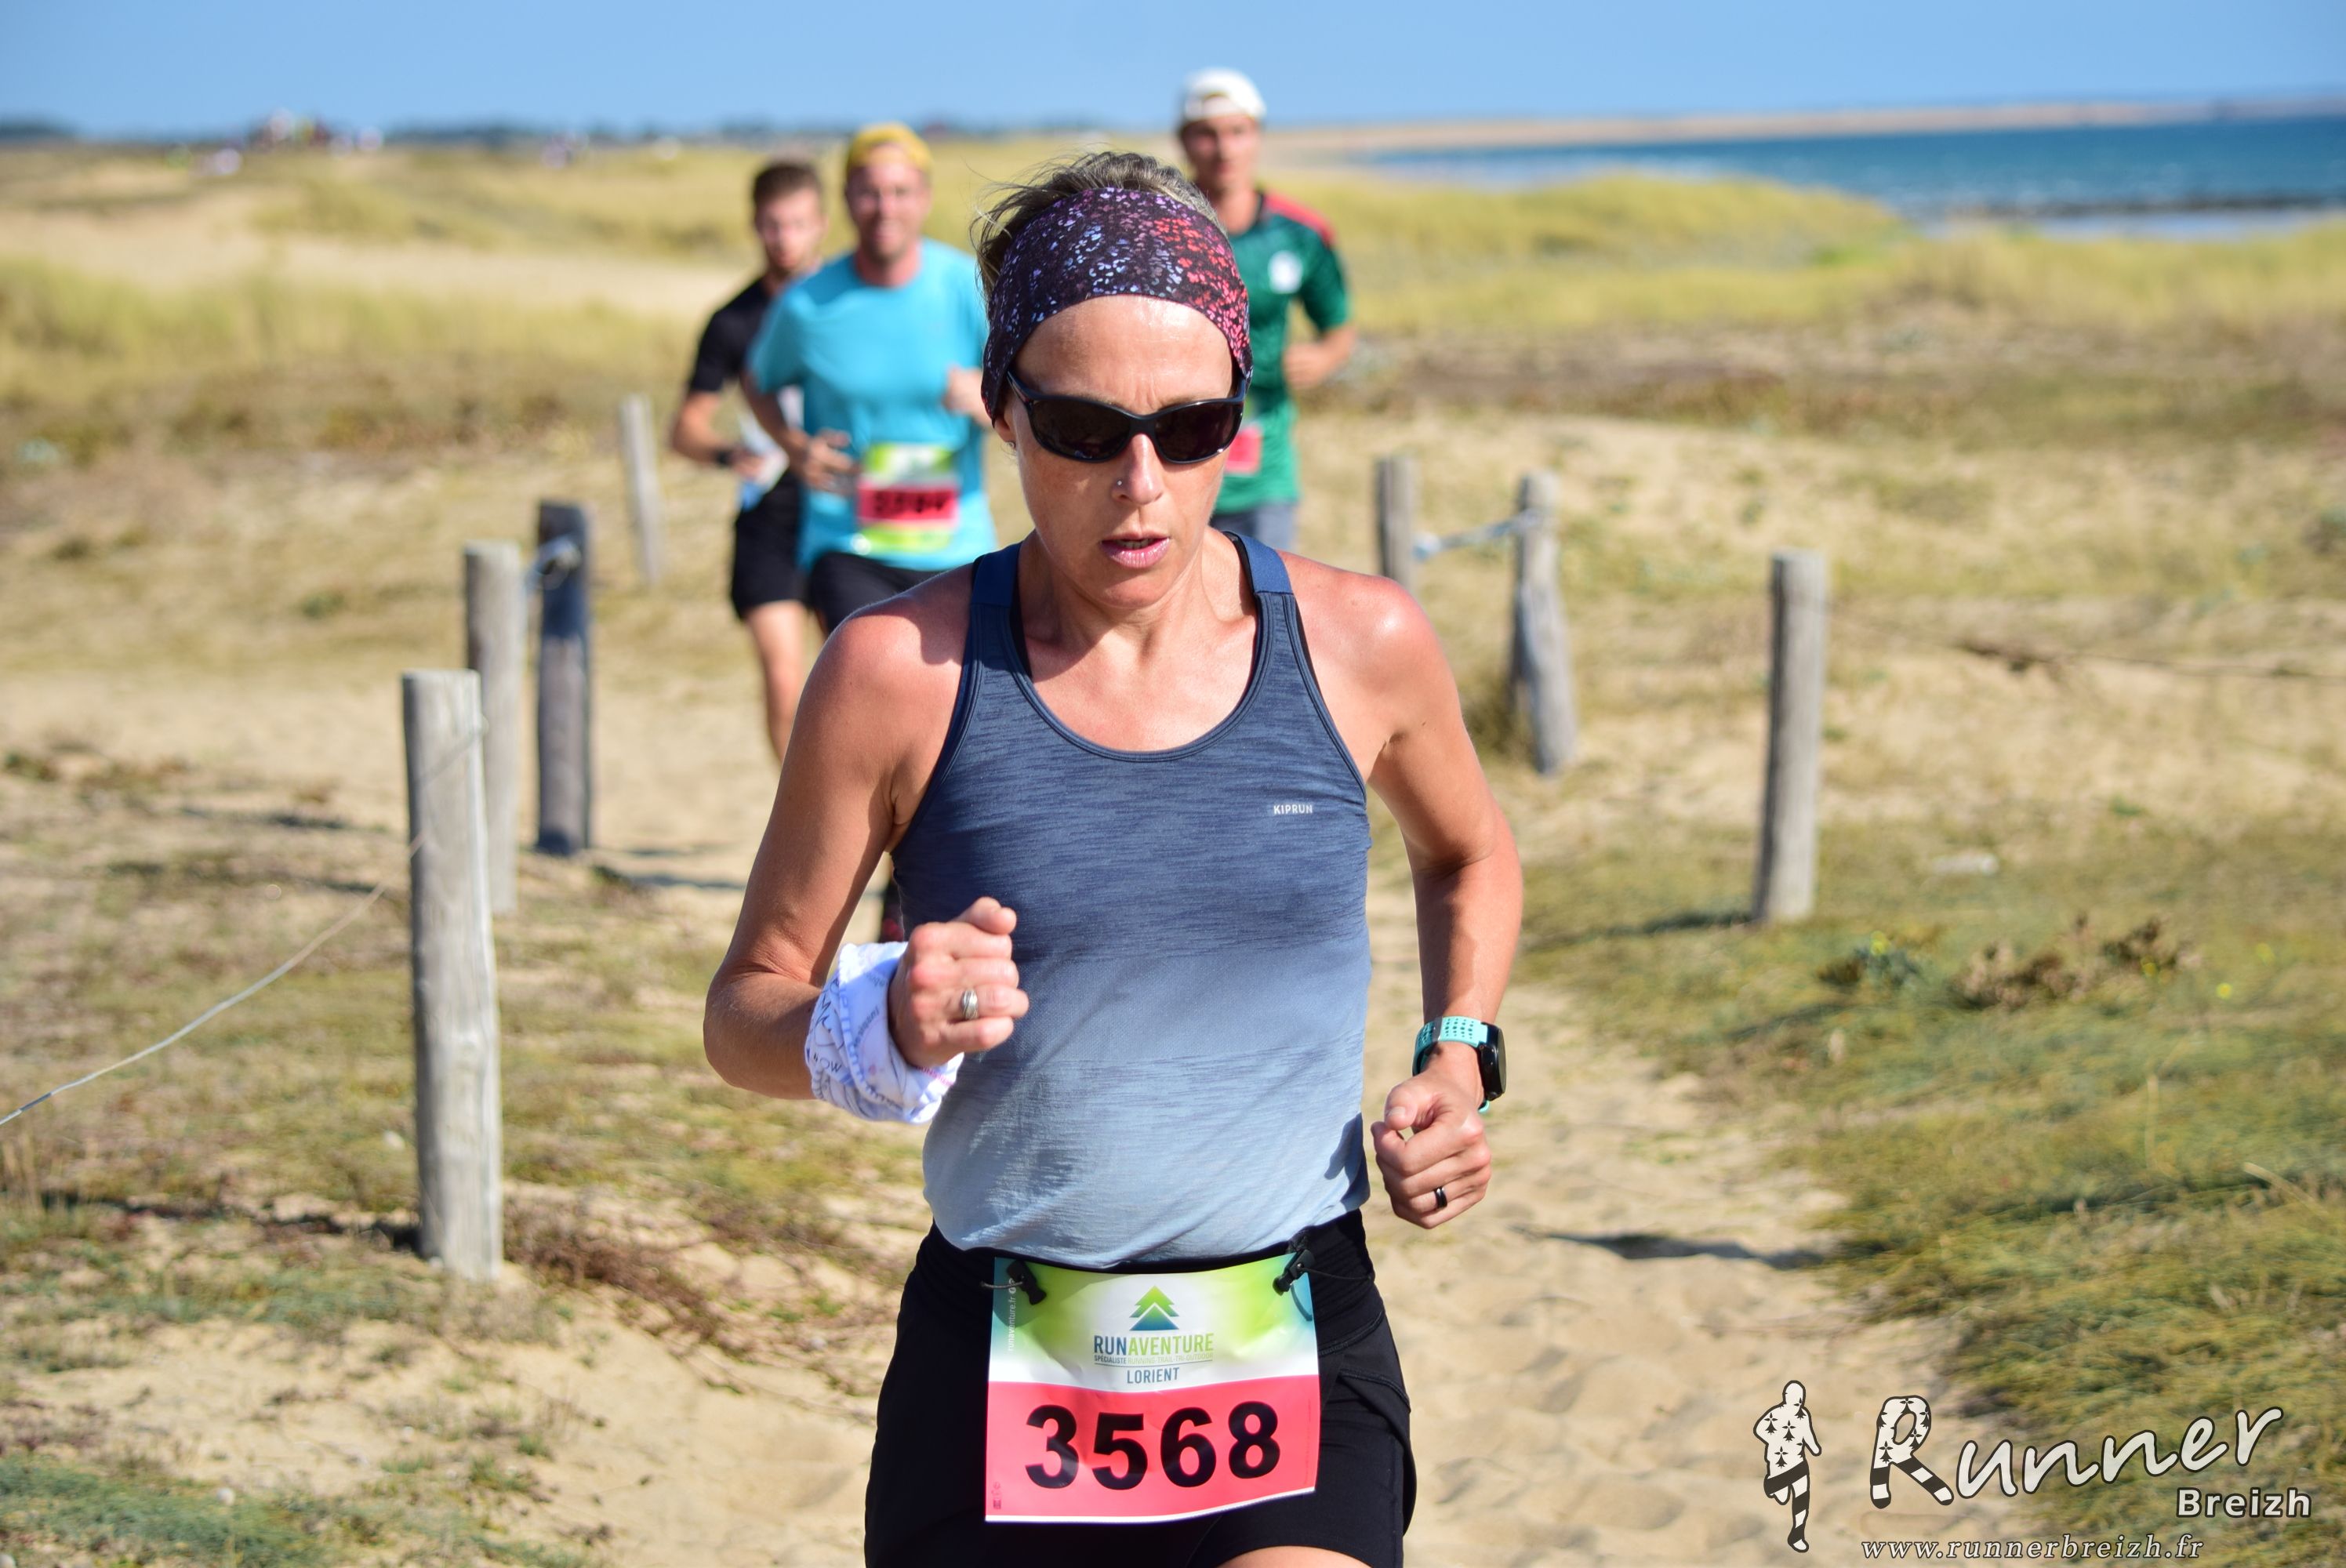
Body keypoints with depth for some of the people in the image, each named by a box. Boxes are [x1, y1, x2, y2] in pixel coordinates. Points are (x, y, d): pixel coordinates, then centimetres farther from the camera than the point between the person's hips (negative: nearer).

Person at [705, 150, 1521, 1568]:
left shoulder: (1359, 644, -1)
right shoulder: (903, 671, -7)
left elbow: (1469, 854, 21)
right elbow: (747, 1011, 1)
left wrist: (1460, 1059, 5)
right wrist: (879, 1035, -20)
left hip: (1299, 1360, 0)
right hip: (998, 1378, 0)